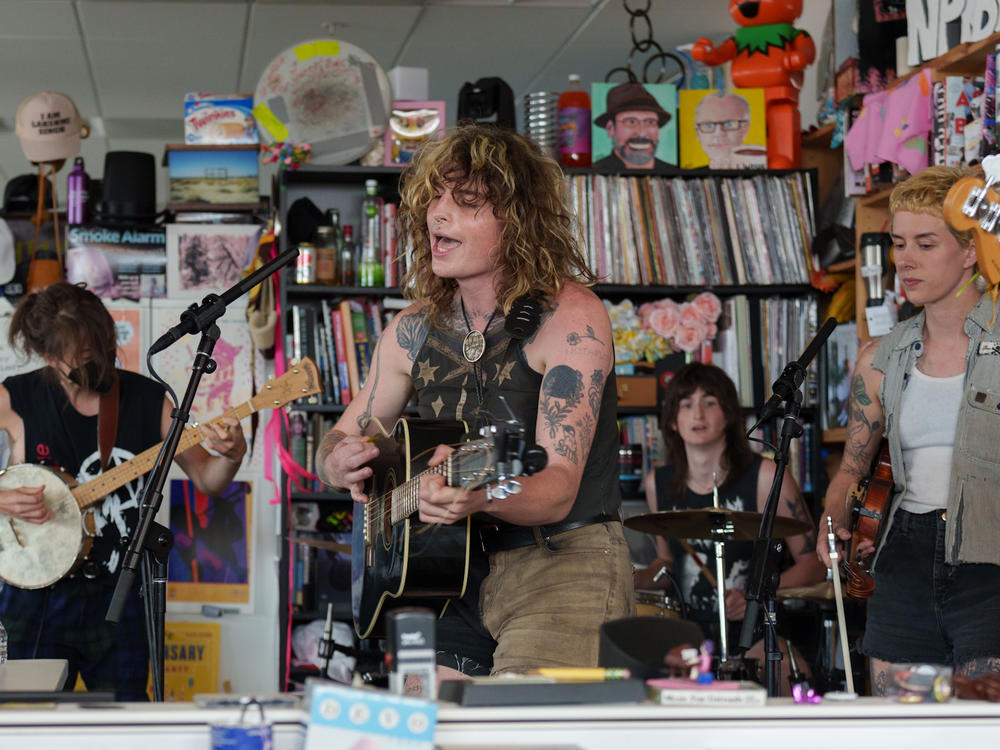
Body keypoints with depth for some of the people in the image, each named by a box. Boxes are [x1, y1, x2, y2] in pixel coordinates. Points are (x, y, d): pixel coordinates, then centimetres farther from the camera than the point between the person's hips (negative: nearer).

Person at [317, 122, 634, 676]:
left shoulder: (571, 318, -14)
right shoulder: (416, 329, 5)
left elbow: (559, 490, -21)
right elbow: (339, 440, 17)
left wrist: (477, 498, -43)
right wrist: (340, 461, -9)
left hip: (562, 564, -6)